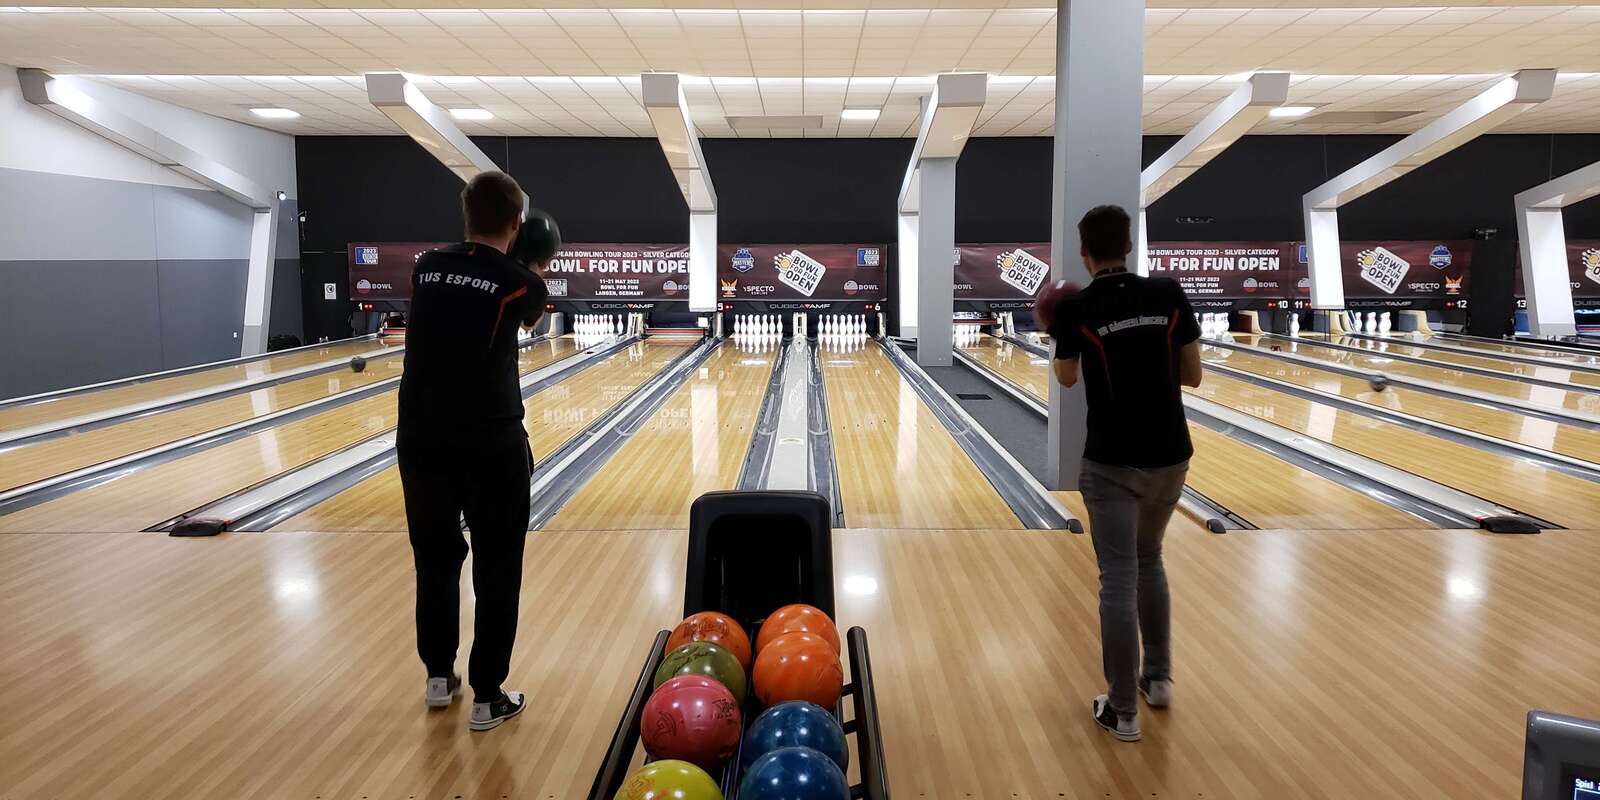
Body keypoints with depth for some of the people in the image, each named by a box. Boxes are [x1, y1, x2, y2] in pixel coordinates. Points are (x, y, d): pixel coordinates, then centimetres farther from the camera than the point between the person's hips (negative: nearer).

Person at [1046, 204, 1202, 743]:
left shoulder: (1076, 309, -7)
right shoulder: (1169, 295, -1)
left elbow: (1066, 379, 9)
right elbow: (1192, 376, 3)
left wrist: (1056, 334, 25)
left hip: (1112, 463, -4)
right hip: (1170, 458, 4)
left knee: (1118, 580, 1)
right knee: (1149, 561, 23)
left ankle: (1122, 710, 6)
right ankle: (1158, 677, 32)